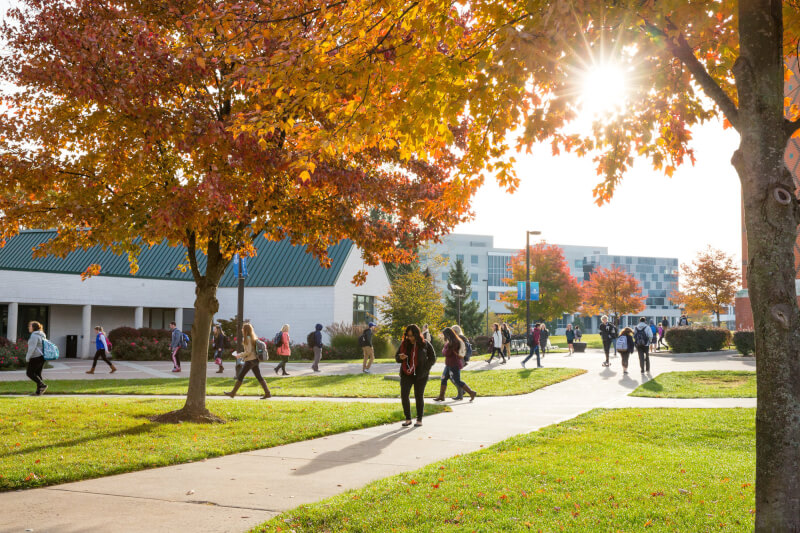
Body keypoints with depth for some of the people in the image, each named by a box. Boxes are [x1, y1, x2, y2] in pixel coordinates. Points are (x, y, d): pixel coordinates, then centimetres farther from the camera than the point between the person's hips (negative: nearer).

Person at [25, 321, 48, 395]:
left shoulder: (34, 335, -13)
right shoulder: (42, 335, 16)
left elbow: (32, 348, -19)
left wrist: (27, 357, -13)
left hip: (36, 357, -9)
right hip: (42, 357, 9)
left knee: (29, 373, -2)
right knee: (37, 374, 10)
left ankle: (42, 385, -12)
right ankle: (39, 392, 8)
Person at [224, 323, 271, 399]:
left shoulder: (247, 338, -14)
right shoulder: (253, 338, 13)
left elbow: (248, 351, -19)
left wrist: (240, 355, -8)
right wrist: (242, 355, 19)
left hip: (250, 360, -9)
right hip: (255, 359, 9)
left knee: (240, 376, 2)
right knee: (259, 377, 6)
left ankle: (233, 393, 10)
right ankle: (267, 393, 0)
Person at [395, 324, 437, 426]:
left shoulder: (425, 344, -6)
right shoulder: (404, 344, 3)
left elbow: (432, 358, 0)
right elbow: (396, 356, 11)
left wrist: (424, 369, -9)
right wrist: (400, 357, -13)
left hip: (420, 375, -3)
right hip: (406, 374, 3)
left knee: (419, 396, 5)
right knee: (404, 396, -5)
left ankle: (419, 420, 16)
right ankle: (408, 419, 8)